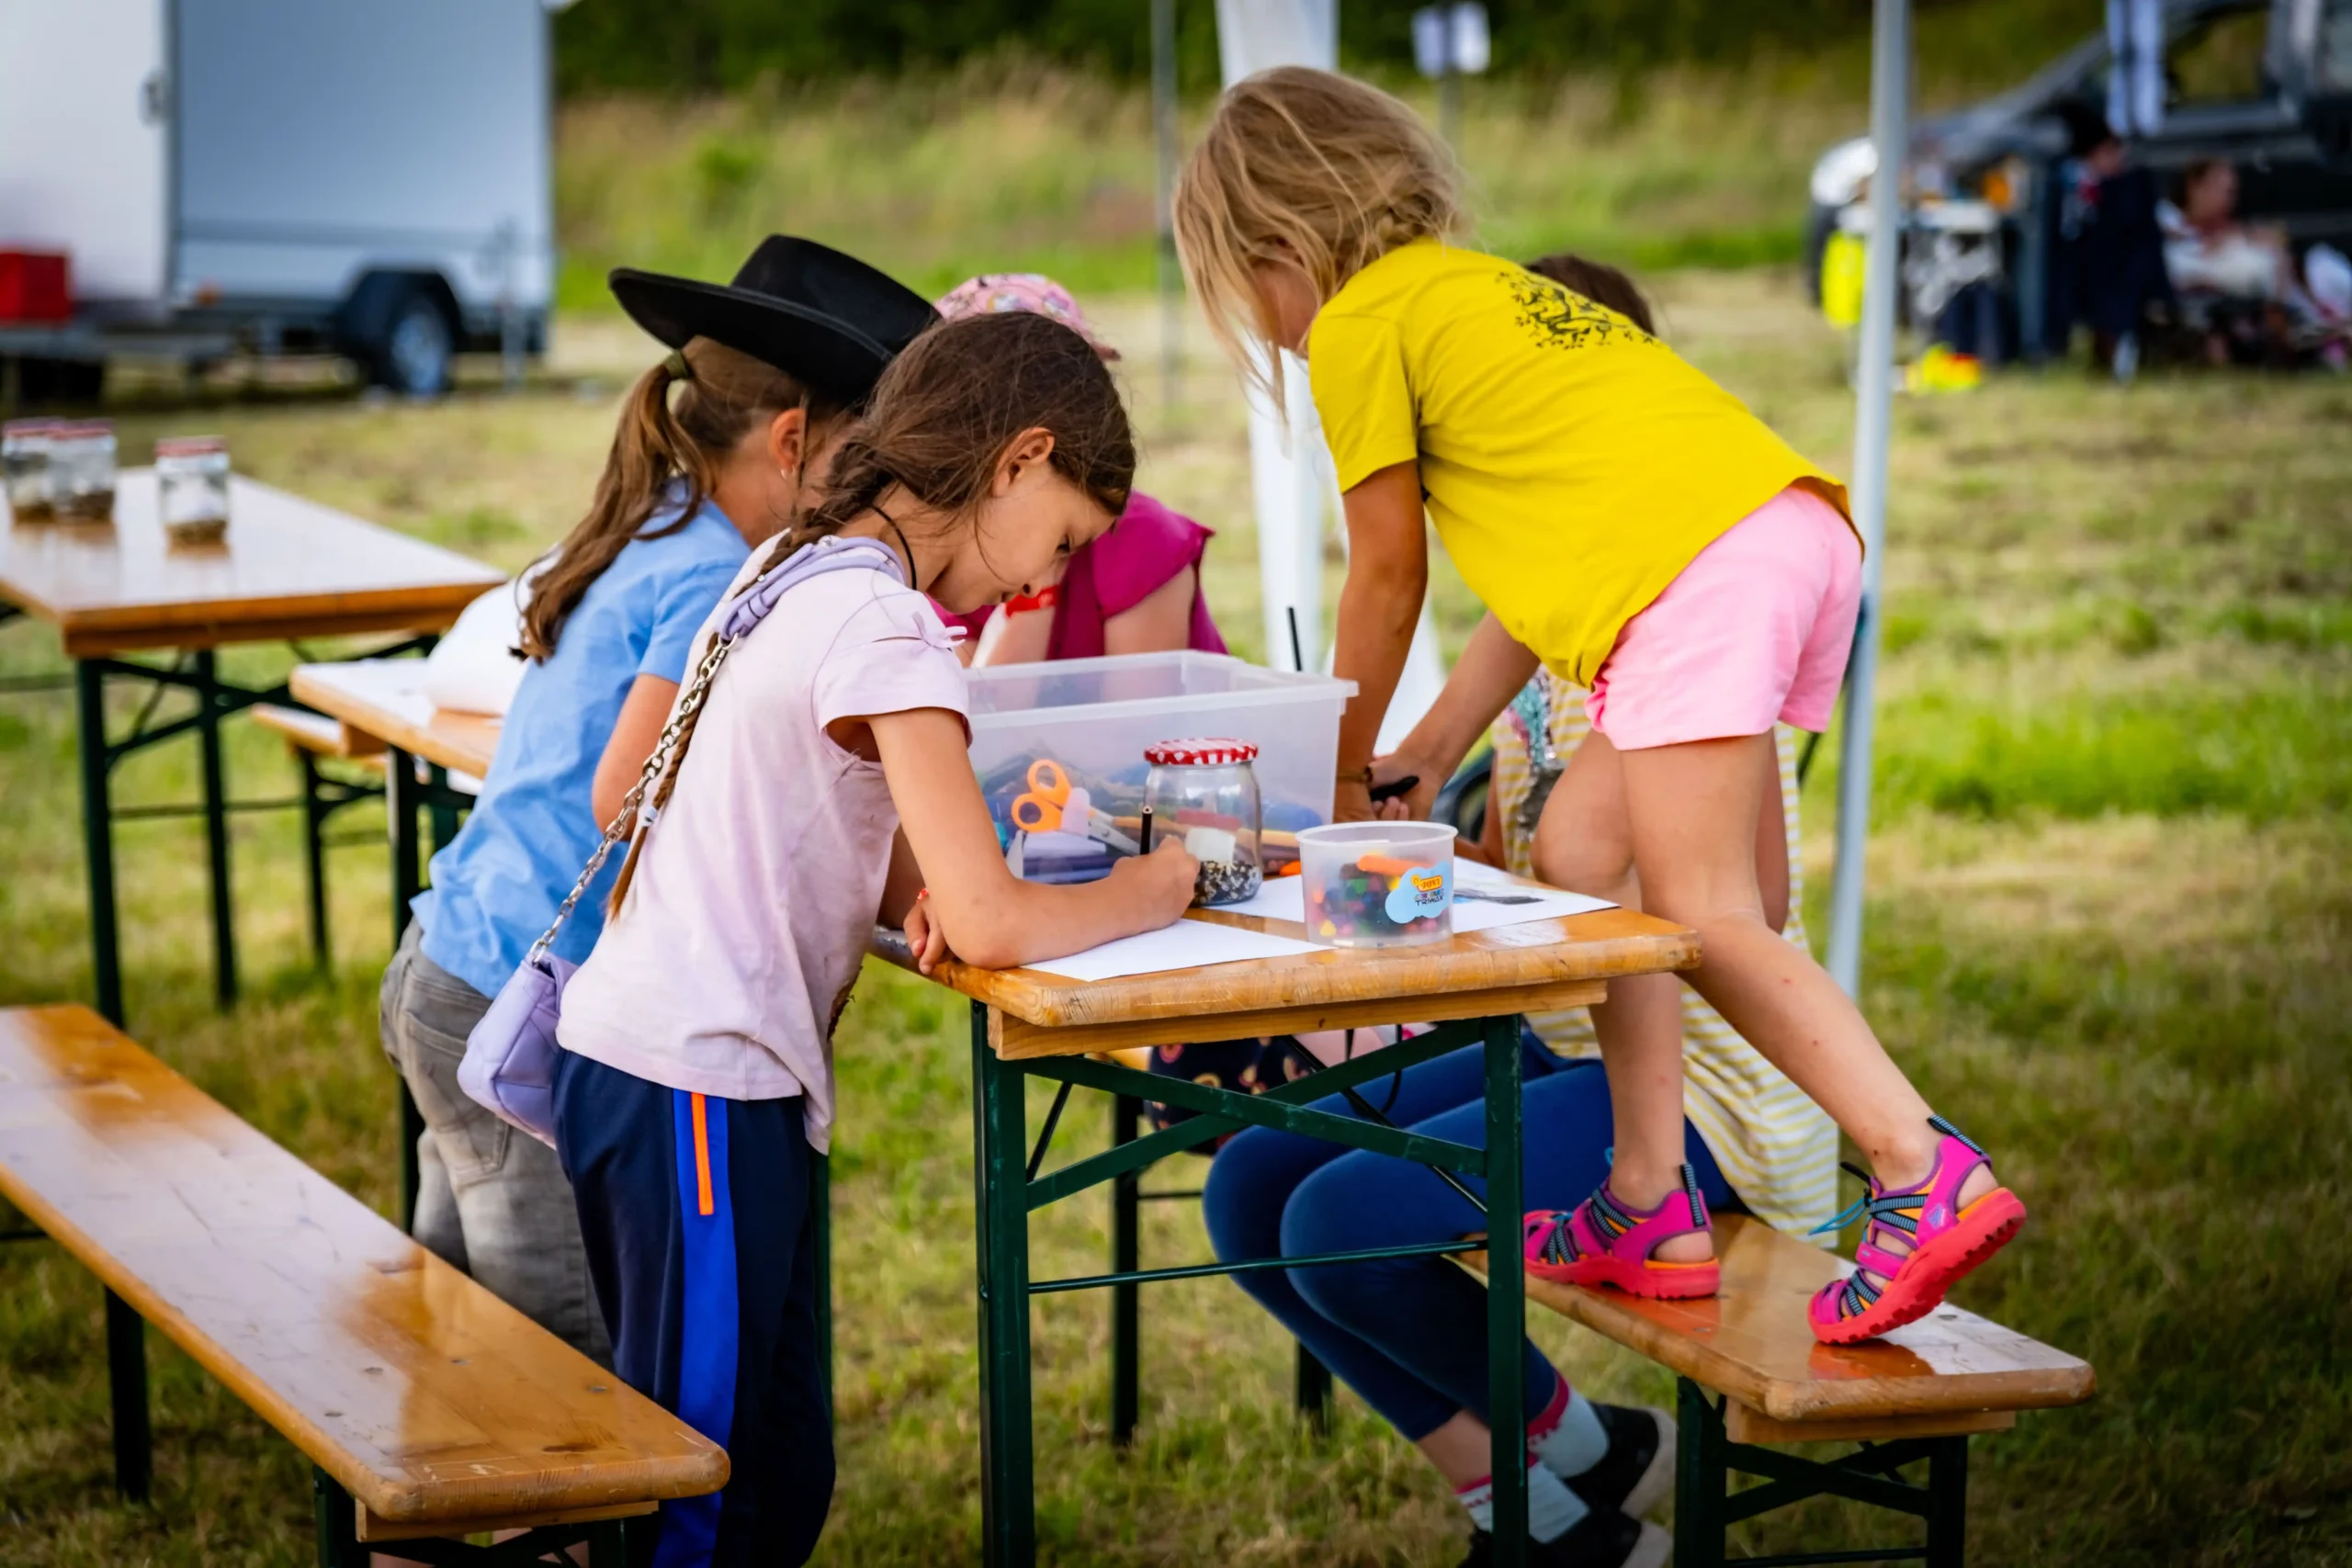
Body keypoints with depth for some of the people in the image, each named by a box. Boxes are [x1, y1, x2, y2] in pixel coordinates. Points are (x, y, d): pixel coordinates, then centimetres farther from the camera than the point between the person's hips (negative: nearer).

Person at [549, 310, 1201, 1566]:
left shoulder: (792, 572, 12)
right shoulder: (881, 625, -17)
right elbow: (991, 926, -21)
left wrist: (914, 890, -1)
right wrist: (1165, 883, -4)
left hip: (626, 1060, 9)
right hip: (697, 1094, -9)